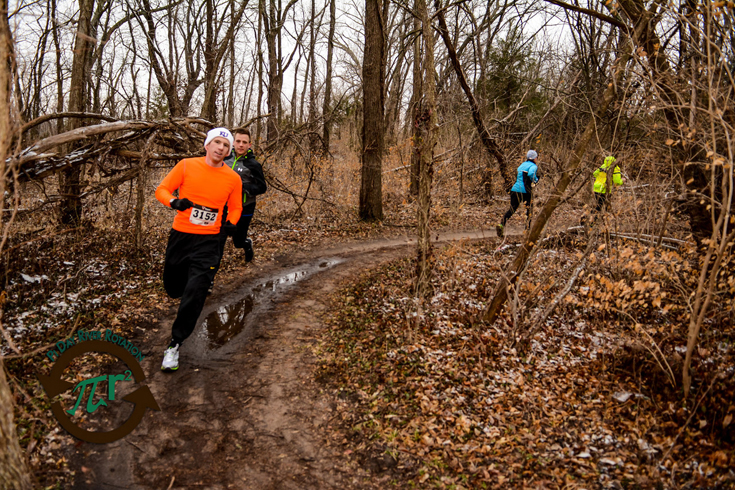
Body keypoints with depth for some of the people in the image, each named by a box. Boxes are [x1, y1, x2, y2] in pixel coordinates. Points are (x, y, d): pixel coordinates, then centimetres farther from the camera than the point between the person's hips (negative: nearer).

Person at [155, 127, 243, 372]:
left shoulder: (233, 178, -1)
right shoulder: (187, 165, -4)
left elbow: (236, 207, 13)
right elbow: (162, 189, 0)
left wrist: (231, 223, -9)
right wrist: (174, 201, -22)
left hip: (208, 241, -1)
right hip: (180, 235, 1)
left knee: (194, 295, -12)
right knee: (172, 287, 14)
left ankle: (175, 344, 2)